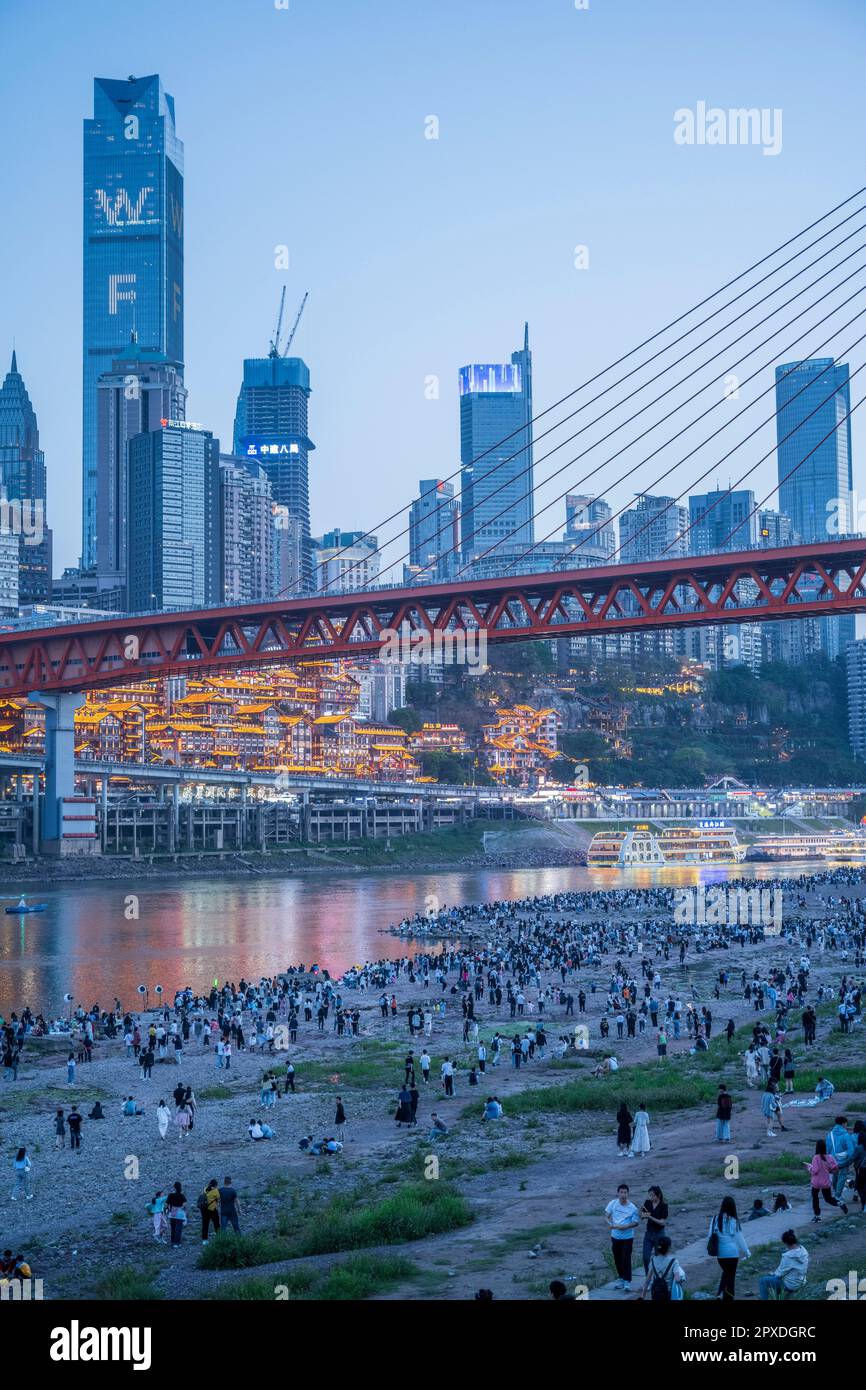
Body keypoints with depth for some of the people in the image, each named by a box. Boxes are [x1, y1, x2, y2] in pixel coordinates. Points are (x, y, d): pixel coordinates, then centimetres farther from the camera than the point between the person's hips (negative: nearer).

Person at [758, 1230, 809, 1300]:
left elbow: (780, 1273, -19)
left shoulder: (788, 1256, -30)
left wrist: (773, 1273, 5)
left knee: (762, 1280, 2)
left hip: (790, 1285, -8)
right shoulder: (803, 1251, -6)